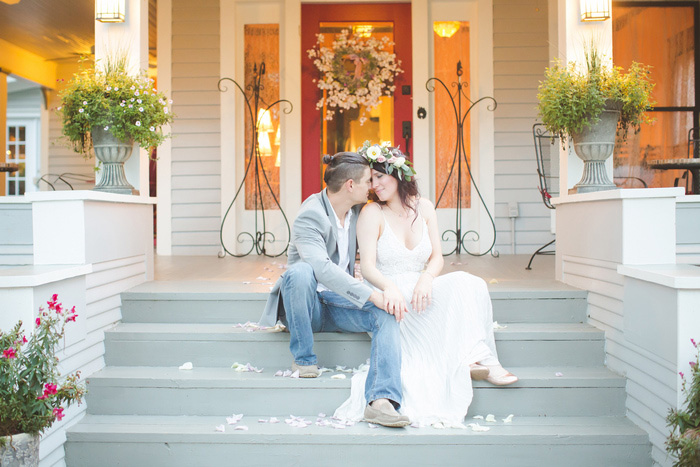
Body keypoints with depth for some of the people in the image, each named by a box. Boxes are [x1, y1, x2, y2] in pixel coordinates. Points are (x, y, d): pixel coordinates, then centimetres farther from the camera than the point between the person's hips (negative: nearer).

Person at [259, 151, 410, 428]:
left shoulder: (357, 209, 5)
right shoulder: (309, 216, -19)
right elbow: (322, 267, -34)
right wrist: (371, 295, -37)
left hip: (338, 303, 5)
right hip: (308, 304, -5)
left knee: (386, 314, -23)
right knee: (300, 271, -37)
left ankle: (381, 401, -38)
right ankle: (304, 359, -19)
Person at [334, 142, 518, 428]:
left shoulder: (423, 207, 10)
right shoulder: (372, 213, -3)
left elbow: (436, 257, 5)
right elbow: (367, 266, -12)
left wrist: (426, 278, -18)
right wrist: (389, 286, -34)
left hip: (418, 291, 5)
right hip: (389, 295, -5)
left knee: (470, 284, -22)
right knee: (453, 291, -28)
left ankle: (476, 359, -25)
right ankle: (476, 360, -23)